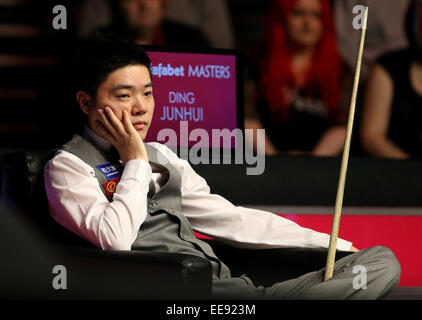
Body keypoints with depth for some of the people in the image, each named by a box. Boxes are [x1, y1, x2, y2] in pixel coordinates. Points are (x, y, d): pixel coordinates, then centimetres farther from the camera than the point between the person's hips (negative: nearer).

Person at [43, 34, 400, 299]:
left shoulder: (162, 156, 27)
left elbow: (229, 219, 26)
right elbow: (114, 240, -14)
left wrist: (333, 245, 20)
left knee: (382, 260, -7)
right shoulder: (69, 166, 4)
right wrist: (136, 162, -1)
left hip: (223, 283, 8)